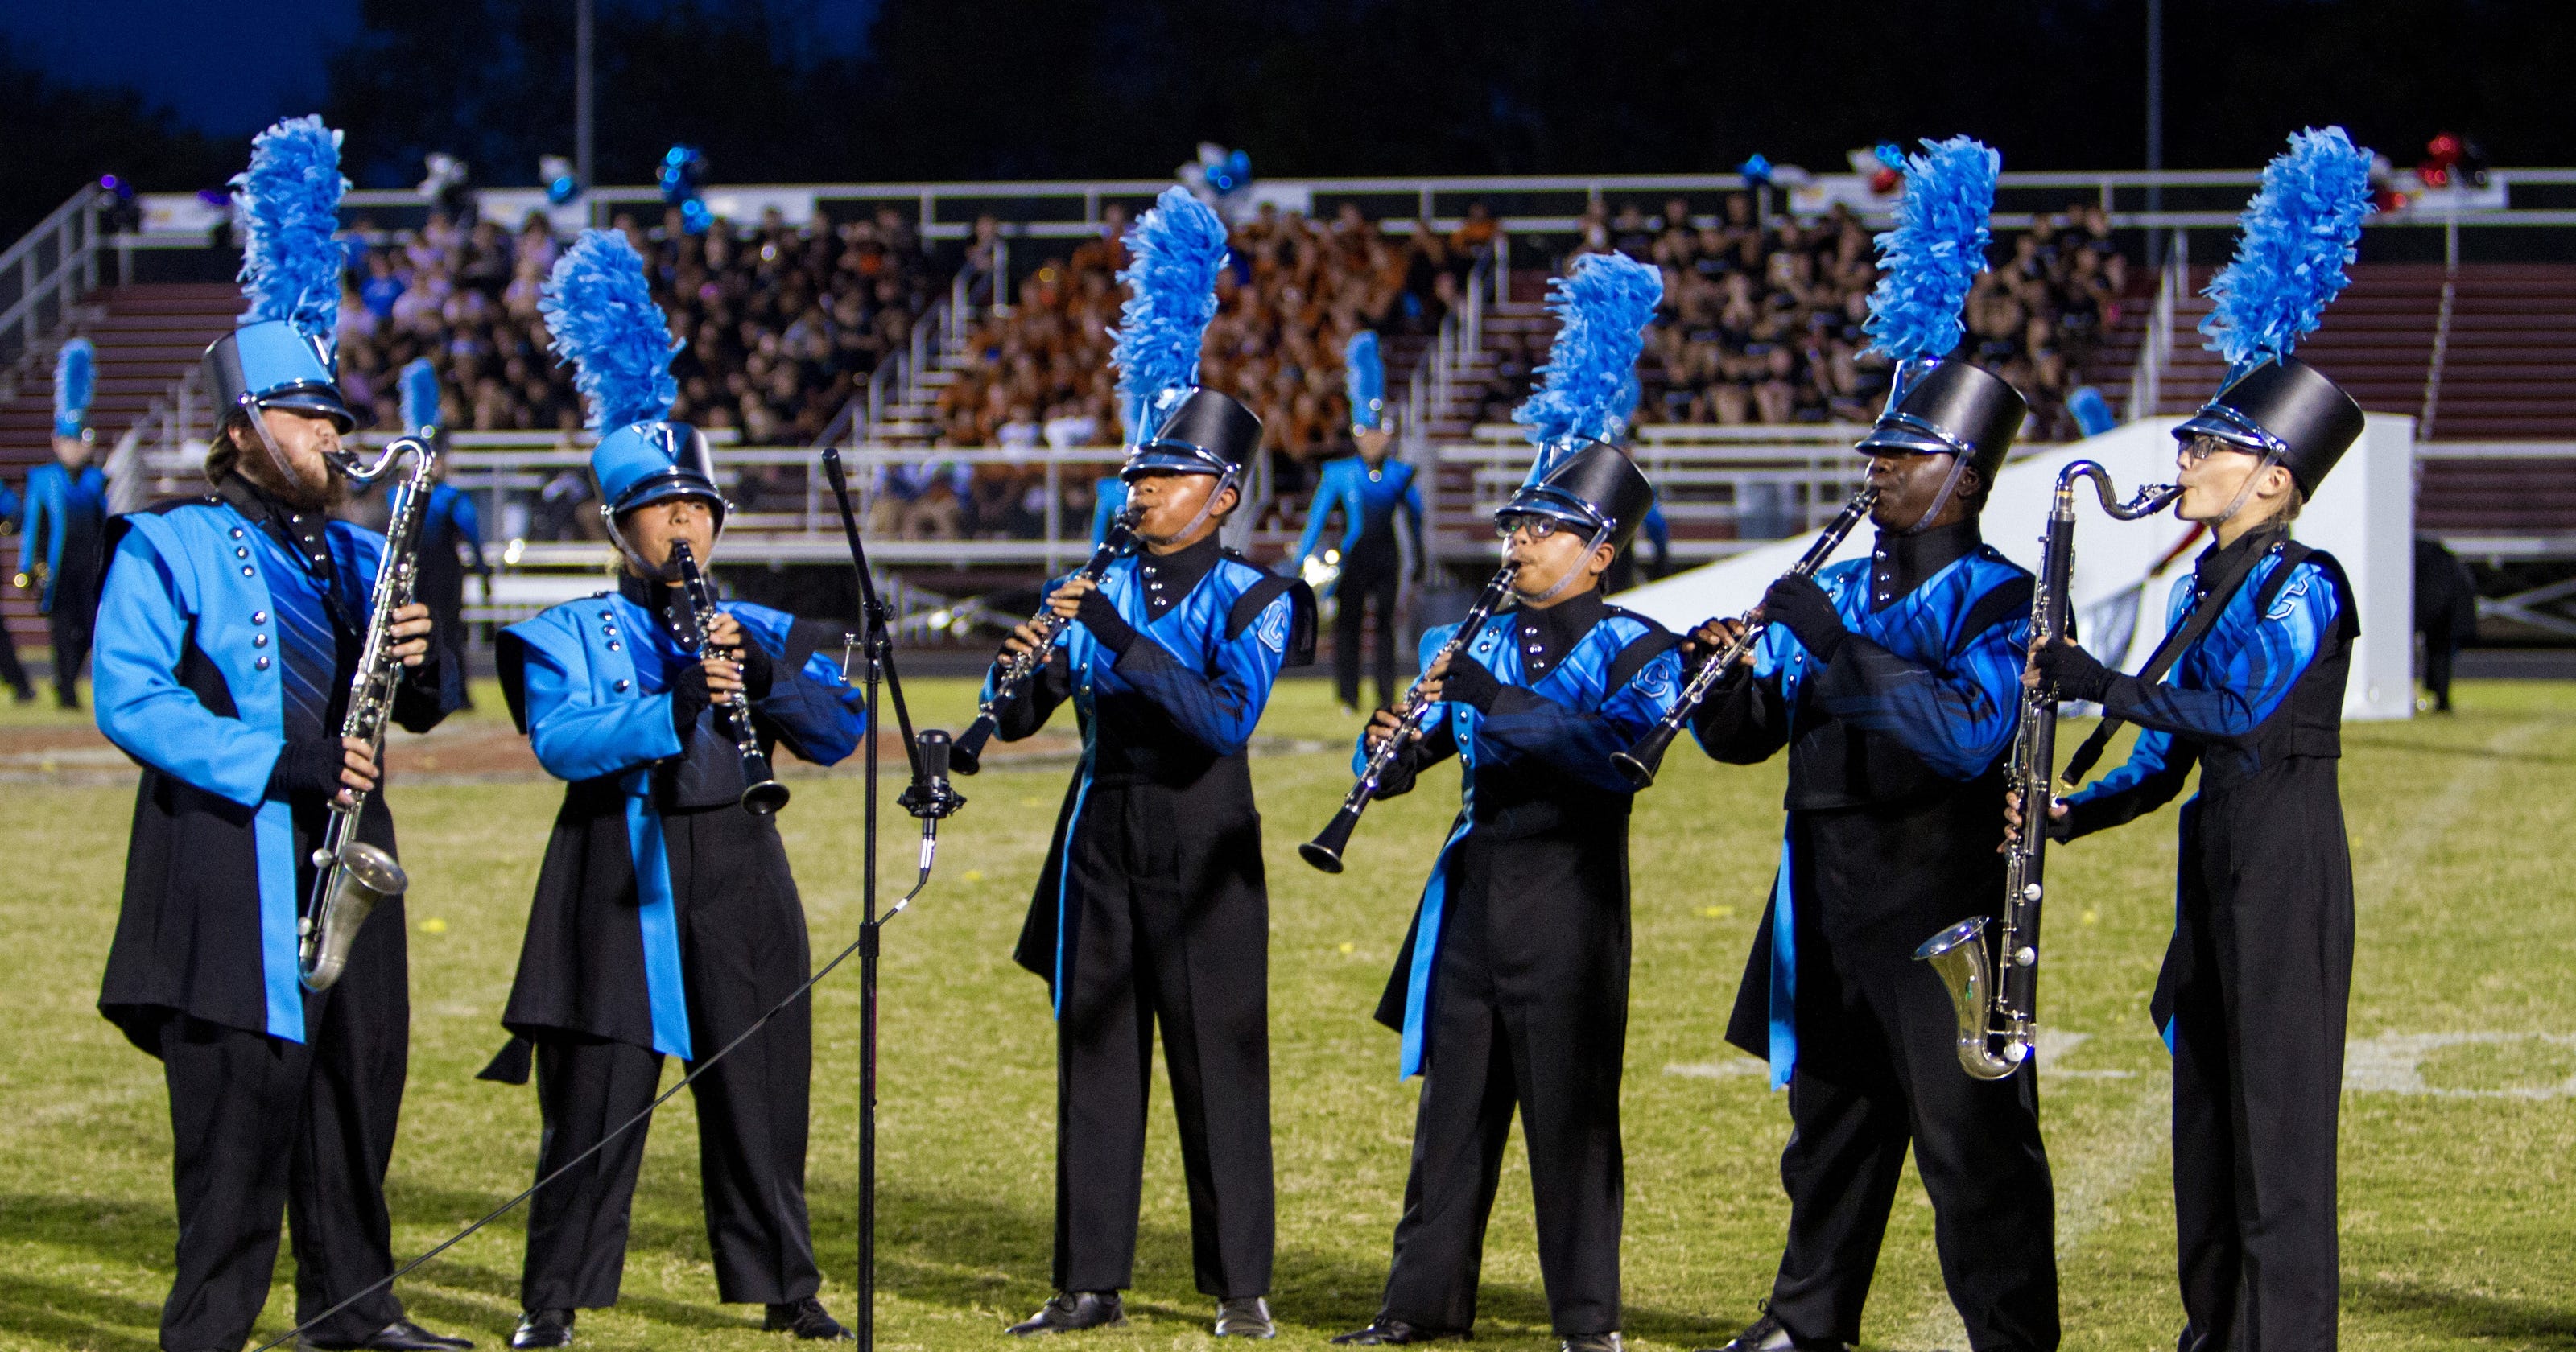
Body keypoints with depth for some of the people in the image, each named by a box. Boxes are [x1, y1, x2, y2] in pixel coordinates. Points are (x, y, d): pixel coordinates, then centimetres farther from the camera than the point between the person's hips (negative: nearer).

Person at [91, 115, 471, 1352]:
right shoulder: (167, 550, -4)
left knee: (359, 1076, 10)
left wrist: (418, 663, -6)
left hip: (346, 848, 7)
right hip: (232, 858, -7)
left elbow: (420, 710, 19)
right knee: (242, 1097, -8)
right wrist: (276, 763, -21)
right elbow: (129, 698, -14)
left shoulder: (354, 554, 17)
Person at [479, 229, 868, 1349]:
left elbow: (841, 730, 0)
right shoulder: (572, 635, 4)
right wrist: (673, 713, -28)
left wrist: (764, 678, -17)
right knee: (594, 1099, -2)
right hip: (618, 886, -3)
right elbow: (562, 742, -15)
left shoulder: (762, 633, 14)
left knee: (756, 1091, 5)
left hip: (737, 882, 3)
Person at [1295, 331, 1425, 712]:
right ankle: (1348, 696, 3)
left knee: (1386, 623, 1)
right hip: (1352, 558, -1)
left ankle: (1387, 697, 4)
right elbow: (1316, 519, 1)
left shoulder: (1402, 476, 5)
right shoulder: (1339, 475, 0)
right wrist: (1303, 562, -6)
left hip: (1386, 557, 1)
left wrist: (1419, 560, 20)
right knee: (1348, 621, -2)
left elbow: (1415, 519, 16)